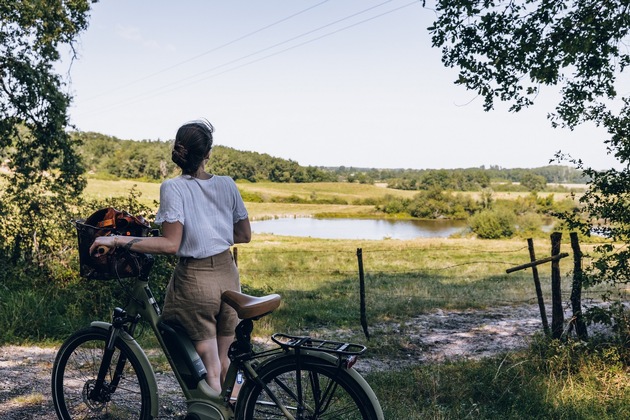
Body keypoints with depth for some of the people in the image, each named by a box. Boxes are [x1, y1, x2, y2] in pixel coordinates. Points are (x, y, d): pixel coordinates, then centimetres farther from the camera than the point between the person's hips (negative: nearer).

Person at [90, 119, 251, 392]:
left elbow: (171, 245, -20)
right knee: (223, 361, 20)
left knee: (209, 367, 8)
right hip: (228, 276, 5)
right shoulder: (227, 185, 0)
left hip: (195, 280, -5)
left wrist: (117, 240, -15)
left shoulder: (173, 188, -13)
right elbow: (245, 235, 6)